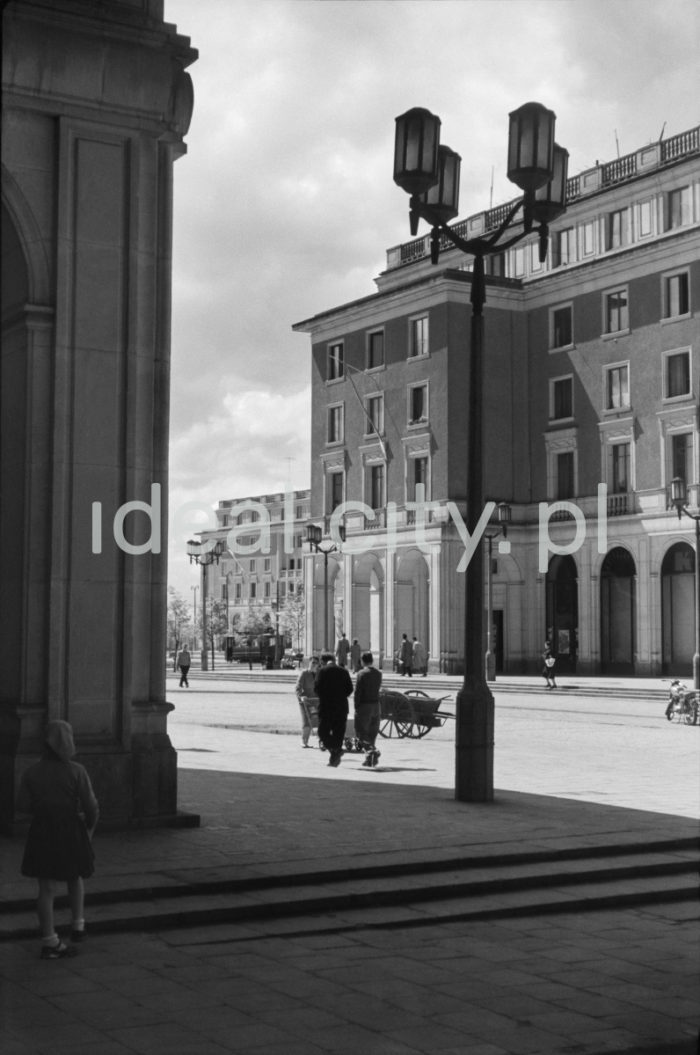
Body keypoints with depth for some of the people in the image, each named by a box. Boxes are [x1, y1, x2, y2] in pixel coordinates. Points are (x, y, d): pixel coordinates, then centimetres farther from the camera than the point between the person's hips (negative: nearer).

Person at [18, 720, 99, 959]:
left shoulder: (31, 772, -5)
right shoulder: (76, 771, -12)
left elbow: (24, 805, 2)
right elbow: (91, 806, -9)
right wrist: (90, 825, 11)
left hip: (42, 832, 2)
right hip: (71, 831, -2)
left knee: (46, 888, 7)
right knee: (75, 878, 24)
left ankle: (49, 942, 8)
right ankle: (78, 926, 26)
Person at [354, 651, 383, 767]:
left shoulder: (362, 674, -11)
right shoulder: (378, 673, 8)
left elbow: (357, 692, -13)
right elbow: (378, 688, 12)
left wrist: (356, 707, -8)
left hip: (364, 705, -6)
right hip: (376, 705, 6)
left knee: (361, 732, -1)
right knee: (372, 733, 12)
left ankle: (372, 750, -21)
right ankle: (370, 758, 11)